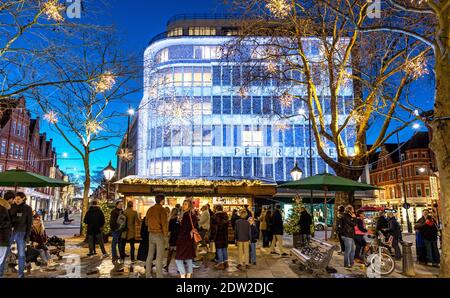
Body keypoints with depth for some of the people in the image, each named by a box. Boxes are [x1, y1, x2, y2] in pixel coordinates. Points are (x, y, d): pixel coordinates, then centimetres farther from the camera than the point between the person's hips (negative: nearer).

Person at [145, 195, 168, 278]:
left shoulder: (150, 209, 7)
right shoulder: (162, 209, -13)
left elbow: (147, 222, 15)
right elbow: (164, 223, -15)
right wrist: (165, 234, -7)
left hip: (151, 234, 7)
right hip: (159, 234, -7)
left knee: (150, 255, 14)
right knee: (159, 257, -1)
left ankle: (148, 275, 22)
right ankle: (159, 276, 2)